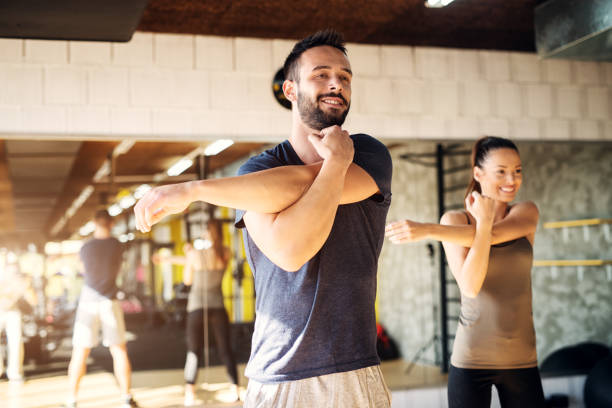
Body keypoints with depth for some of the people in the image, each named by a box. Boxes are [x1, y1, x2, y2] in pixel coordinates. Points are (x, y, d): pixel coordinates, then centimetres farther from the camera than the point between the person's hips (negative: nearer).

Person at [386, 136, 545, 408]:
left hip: (522, 358, 2)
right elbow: (470, 286, -14)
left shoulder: (527, 212, 3)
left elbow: (493, 235, -19)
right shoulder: (454, 220, -2)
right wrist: (483, 221, -17)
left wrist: (427, 230, -27)